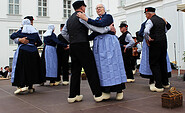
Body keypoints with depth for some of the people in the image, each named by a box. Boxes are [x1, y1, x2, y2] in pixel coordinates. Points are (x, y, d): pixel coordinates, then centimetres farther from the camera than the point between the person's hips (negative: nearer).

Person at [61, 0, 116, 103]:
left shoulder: (70, 19, 21)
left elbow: (64, 32, 23)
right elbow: (93, 26, -13)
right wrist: (108, 28, -7)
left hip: (73, 46, 8)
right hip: (82, 45, -8)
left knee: (75, 70, 9)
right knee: (91, 69, -5)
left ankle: (73, 95, 11)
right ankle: (98, 94, -2)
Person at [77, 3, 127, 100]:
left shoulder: (108, 16, 4)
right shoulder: (96, 20, 24)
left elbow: (101, 24, -16)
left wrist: (86, 18, -17)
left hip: (109, 42, -6)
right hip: (98, 44, 6)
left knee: (112, 65, -9)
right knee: (101, 67, 0)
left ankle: (119, 90, -2)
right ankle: (107, 91, 5)